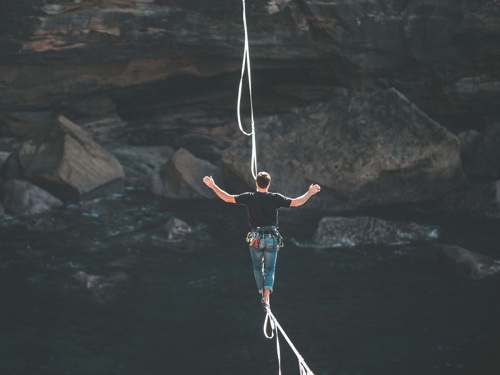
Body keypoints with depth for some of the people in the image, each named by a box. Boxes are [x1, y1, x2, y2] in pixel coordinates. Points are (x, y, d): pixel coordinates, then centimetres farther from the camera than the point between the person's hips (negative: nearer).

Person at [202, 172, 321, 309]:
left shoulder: (250, 197, -5)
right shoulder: (275, 198, -4)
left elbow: (228, 198, -5)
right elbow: (296, 202, -1)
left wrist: (213, 186, 4)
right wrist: (310, 193, 14)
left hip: (256, 238, 0)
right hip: (272, 238, 0)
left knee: (257, 268, 19)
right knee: (270, 269, 7)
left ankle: (262, 295, 17)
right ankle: (266, 298, -11)